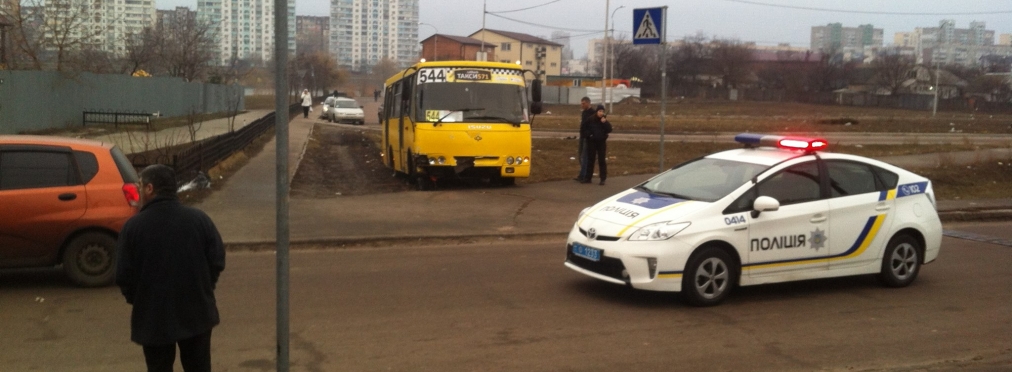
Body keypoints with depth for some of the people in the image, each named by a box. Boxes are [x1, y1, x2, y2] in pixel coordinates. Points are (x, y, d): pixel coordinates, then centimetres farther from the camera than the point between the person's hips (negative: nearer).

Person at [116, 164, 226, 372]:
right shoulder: (199, 219, -5)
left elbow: (123, 275, -8)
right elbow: (217, 261, -2)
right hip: (196, 311, 2)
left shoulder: (133, 226, -10)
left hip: (153, 316, -2)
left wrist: (136, 299, 11)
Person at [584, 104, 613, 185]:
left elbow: (609, 130, -10)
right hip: (592, 142, 0)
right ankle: (588, 178, 15)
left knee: (602, 160, -1)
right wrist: (589, 134, -11)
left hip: (602, 142, 0)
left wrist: (605, 123, -22)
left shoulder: (604, 120, -2)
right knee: (590, 160, 7)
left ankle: (603, 179, 1)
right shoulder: (590, 119, -6)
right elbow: (585, 128, 3)